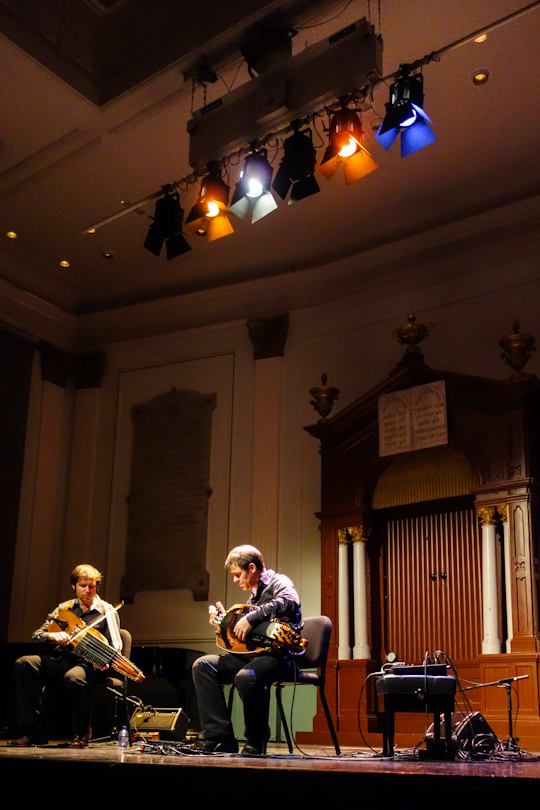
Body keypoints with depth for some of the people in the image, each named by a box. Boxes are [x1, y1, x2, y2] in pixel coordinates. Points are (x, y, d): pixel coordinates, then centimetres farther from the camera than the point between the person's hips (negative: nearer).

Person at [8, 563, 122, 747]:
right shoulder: (64, 608, 14)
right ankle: (33, 731, -18)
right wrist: (52, 635, -15)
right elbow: (36, 635, 9)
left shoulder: (107, 611, 4)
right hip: (57, 659, 4)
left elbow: (115, 647, -1)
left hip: (86, 663, -4)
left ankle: (80, 735, -16)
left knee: (73, 677, -40)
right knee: (23, 664, -23)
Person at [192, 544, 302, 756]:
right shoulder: (255, 593, 25)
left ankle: (256, 744, -17)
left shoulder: (279, 582, -2)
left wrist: (251, 618, -28)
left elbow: (290, 602, -28)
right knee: (203, 665, -7)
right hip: (252, 654, 9)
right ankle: (220, 738, -13)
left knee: (246, 676, -38)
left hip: (279, 656, -9)